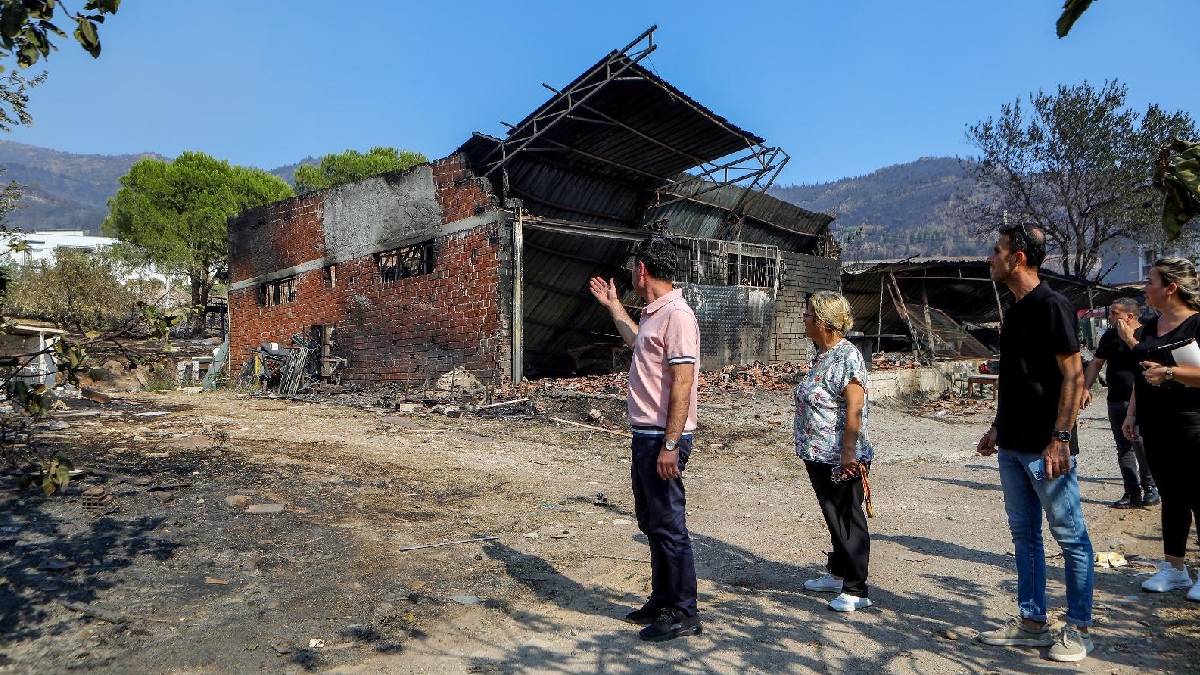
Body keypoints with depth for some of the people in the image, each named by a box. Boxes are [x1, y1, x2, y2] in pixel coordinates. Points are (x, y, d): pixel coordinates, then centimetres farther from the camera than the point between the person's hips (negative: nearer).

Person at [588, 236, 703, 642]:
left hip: (663, 438, -10)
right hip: (645, 435, 10)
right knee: (650, 522, 18)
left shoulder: (677, 315, -18)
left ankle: (684, 614, 13)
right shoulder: (653, 314, 13)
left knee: (668, 525, -1)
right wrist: (612, 305, 39)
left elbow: (683, 385, -23)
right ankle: (663, 600, 32)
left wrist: (670, 445, -25)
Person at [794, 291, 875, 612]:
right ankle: (838, 574, 35)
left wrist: (848, 453, -25)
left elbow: (854, 410, -23)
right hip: (819, 456, 9)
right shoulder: (822, 355, 11)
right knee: (834, 518, 20)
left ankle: (856, 590, 12)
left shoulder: (847, 356, -18)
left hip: (840, 459, -9)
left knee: (848, 520, 1)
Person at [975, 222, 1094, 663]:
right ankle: (1032, 622, 24)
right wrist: (998, 428, 20)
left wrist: (1060, 437, -21)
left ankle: (1077, 629, 17)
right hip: (1013, 447, 9)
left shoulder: (1051, 306, -13)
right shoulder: (1015, 311, 13)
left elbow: (1073, 377, -17)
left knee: (1069, 537, 4)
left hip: (1046, 448, -9)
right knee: (1024, 535, 14)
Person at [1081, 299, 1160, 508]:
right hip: (1116, 401, 6)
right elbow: (1096, 363, 18)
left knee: (1140, 443, -15)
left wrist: (1129, 338, -17)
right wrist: (1086, 387, 9)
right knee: (1124, 448, 6)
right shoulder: (1109, 336, 13)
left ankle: (1150, 486, 4)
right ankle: (1132, 493, 12)